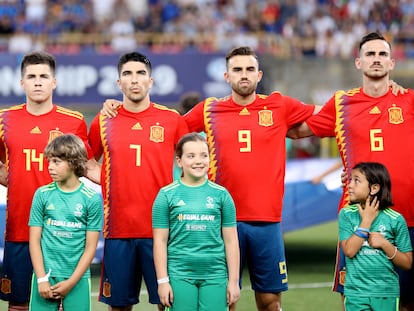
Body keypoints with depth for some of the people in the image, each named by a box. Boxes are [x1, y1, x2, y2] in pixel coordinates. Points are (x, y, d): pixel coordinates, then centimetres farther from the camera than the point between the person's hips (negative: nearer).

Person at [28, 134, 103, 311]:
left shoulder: (92, 198, -2)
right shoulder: (42, 194, 2)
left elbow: (91, 247, -1)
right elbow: (34, 241, 2)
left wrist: (71, 282, -7)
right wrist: (42, 279, -6)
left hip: (78, 278, -1)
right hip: (45, 275, 1)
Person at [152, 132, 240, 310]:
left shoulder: (221, 195, 7)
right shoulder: (167, 195, 3)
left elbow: (230, 241, 8)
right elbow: (160, 241, 3)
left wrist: (234, 281, 5)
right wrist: (162, 281, -2)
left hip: (215, 276, 1)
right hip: (179, 276, -1)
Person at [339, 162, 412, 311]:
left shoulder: (396, 219, -4)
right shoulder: (346, 214, -1)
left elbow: (407, 263, 0)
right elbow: (349, 251, -12)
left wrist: (385, 244, -13)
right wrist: (366, 221, -10)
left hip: (387, 293, 0)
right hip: (355, 292, 0)